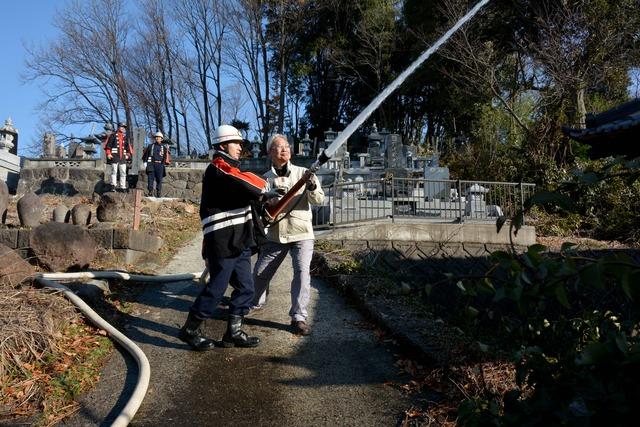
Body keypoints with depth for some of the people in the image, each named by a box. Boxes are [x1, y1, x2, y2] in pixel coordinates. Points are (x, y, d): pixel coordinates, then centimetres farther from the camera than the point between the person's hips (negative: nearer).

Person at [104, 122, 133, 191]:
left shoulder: (125, 137, 18)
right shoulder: (113, 136, 3)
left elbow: (128, 147, 25)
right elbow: (107, 145, -1)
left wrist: (128, 154, 13)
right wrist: (108, 154, -10)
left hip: (123, 157, 5)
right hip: (114, 157, -5)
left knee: (123, 172, 3)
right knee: (114, 171, -7)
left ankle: (123, 187, 5)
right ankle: (113, 185, -5)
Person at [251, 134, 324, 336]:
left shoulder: (303, 173, -2)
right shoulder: (265, 179, 3)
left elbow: (319, 200, -10)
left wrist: (312, 188, -31)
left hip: (302, 234, -2)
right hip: (274, 235, 2)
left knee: (302, 272, -16)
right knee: (260, 273, 12)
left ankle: (298, 317, -6)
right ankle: (255, 302, 42)